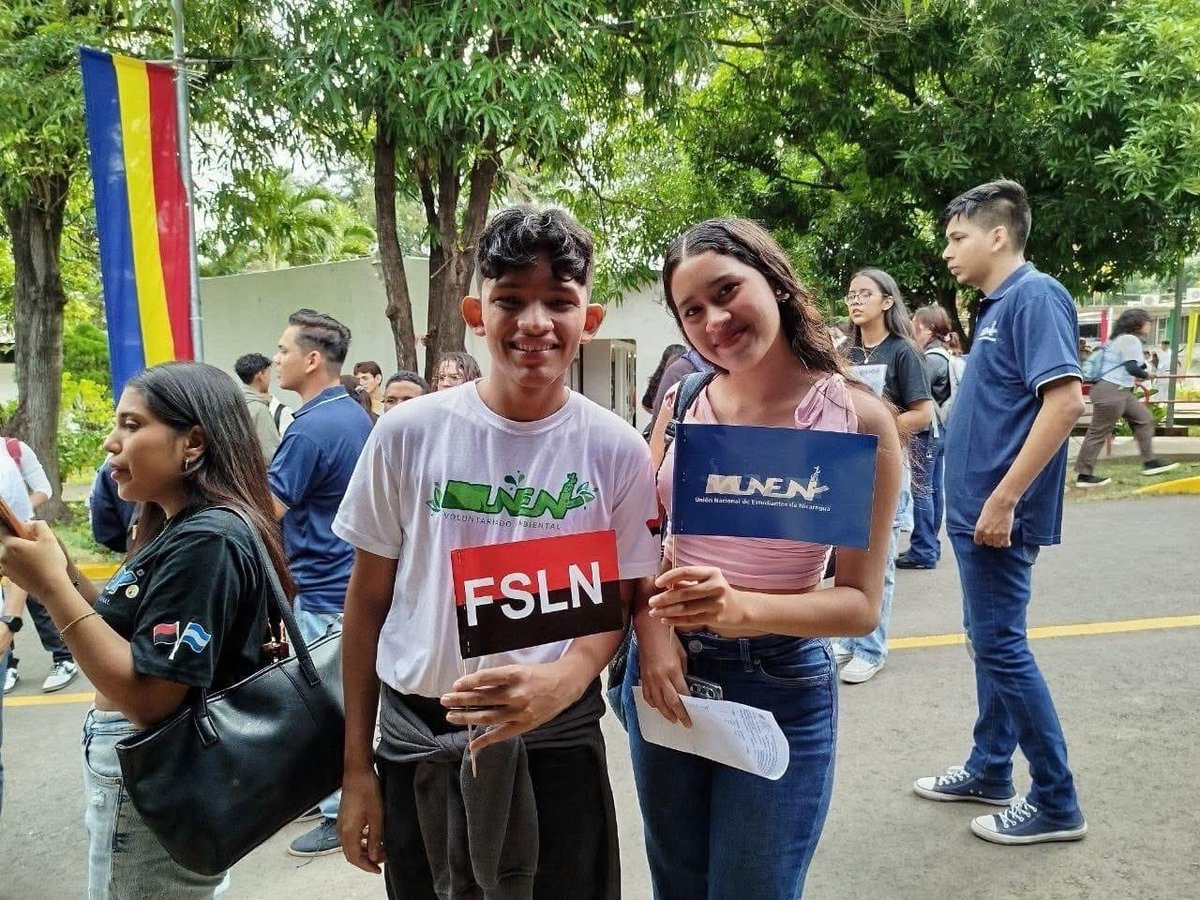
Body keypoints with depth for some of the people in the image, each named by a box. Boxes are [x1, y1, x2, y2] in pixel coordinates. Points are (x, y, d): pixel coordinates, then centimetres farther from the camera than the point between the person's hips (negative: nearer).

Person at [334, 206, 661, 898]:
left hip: (556, 741, 0)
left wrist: (563, 679, -21)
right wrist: (357, 768, 3)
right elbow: (368, 601, 1)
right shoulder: (408, 433, -6)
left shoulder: (617, 451, -7)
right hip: (415, 737, 1)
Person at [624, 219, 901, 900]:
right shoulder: (684, 402, -3)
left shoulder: (859, 418, -13)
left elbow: (861, 603, -13)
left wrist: (742, 609, -28)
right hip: (665, 668, 4)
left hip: (782, 684, -3)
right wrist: (652, 629, -16)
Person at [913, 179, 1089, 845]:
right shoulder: (996, 305, 13)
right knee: (989, 642, 16)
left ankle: (1056, 802, 13)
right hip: (975, 509, 10)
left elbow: (1064, 401, -24)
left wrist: (1004, 499, -24)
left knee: (1001, 646, -2)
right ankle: (990, 771, 30)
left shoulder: (1035, 296, -14)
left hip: (1000, 513, -9)